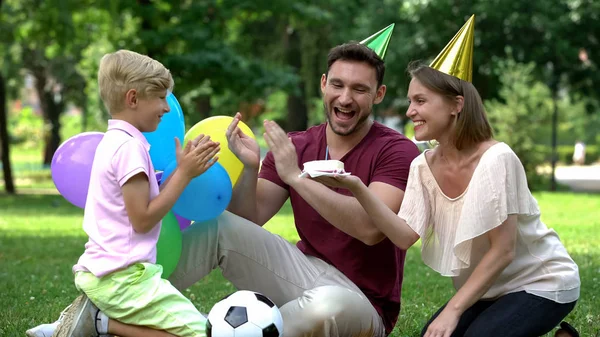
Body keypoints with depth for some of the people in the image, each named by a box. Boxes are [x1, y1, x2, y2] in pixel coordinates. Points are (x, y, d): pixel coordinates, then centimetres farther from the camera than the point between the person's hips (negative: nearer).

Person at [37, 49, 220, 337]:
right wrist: (184, 173, -10)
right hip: (123, 277, -10)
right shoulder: (130, 146, -14)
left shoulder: (111, 141, 16)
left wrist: (184, 169, 9)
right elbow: (142, 219, -16)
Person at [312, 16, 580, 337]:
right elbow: (405, 236, -16)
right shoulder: (422, 166, -5)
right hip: (486, 287, 7)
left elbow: (502, 250, -22)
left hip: (541, 284, -6)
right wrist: (357, 188, -28)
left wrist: (453, 310, -21)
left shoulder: (496, 159, -24)